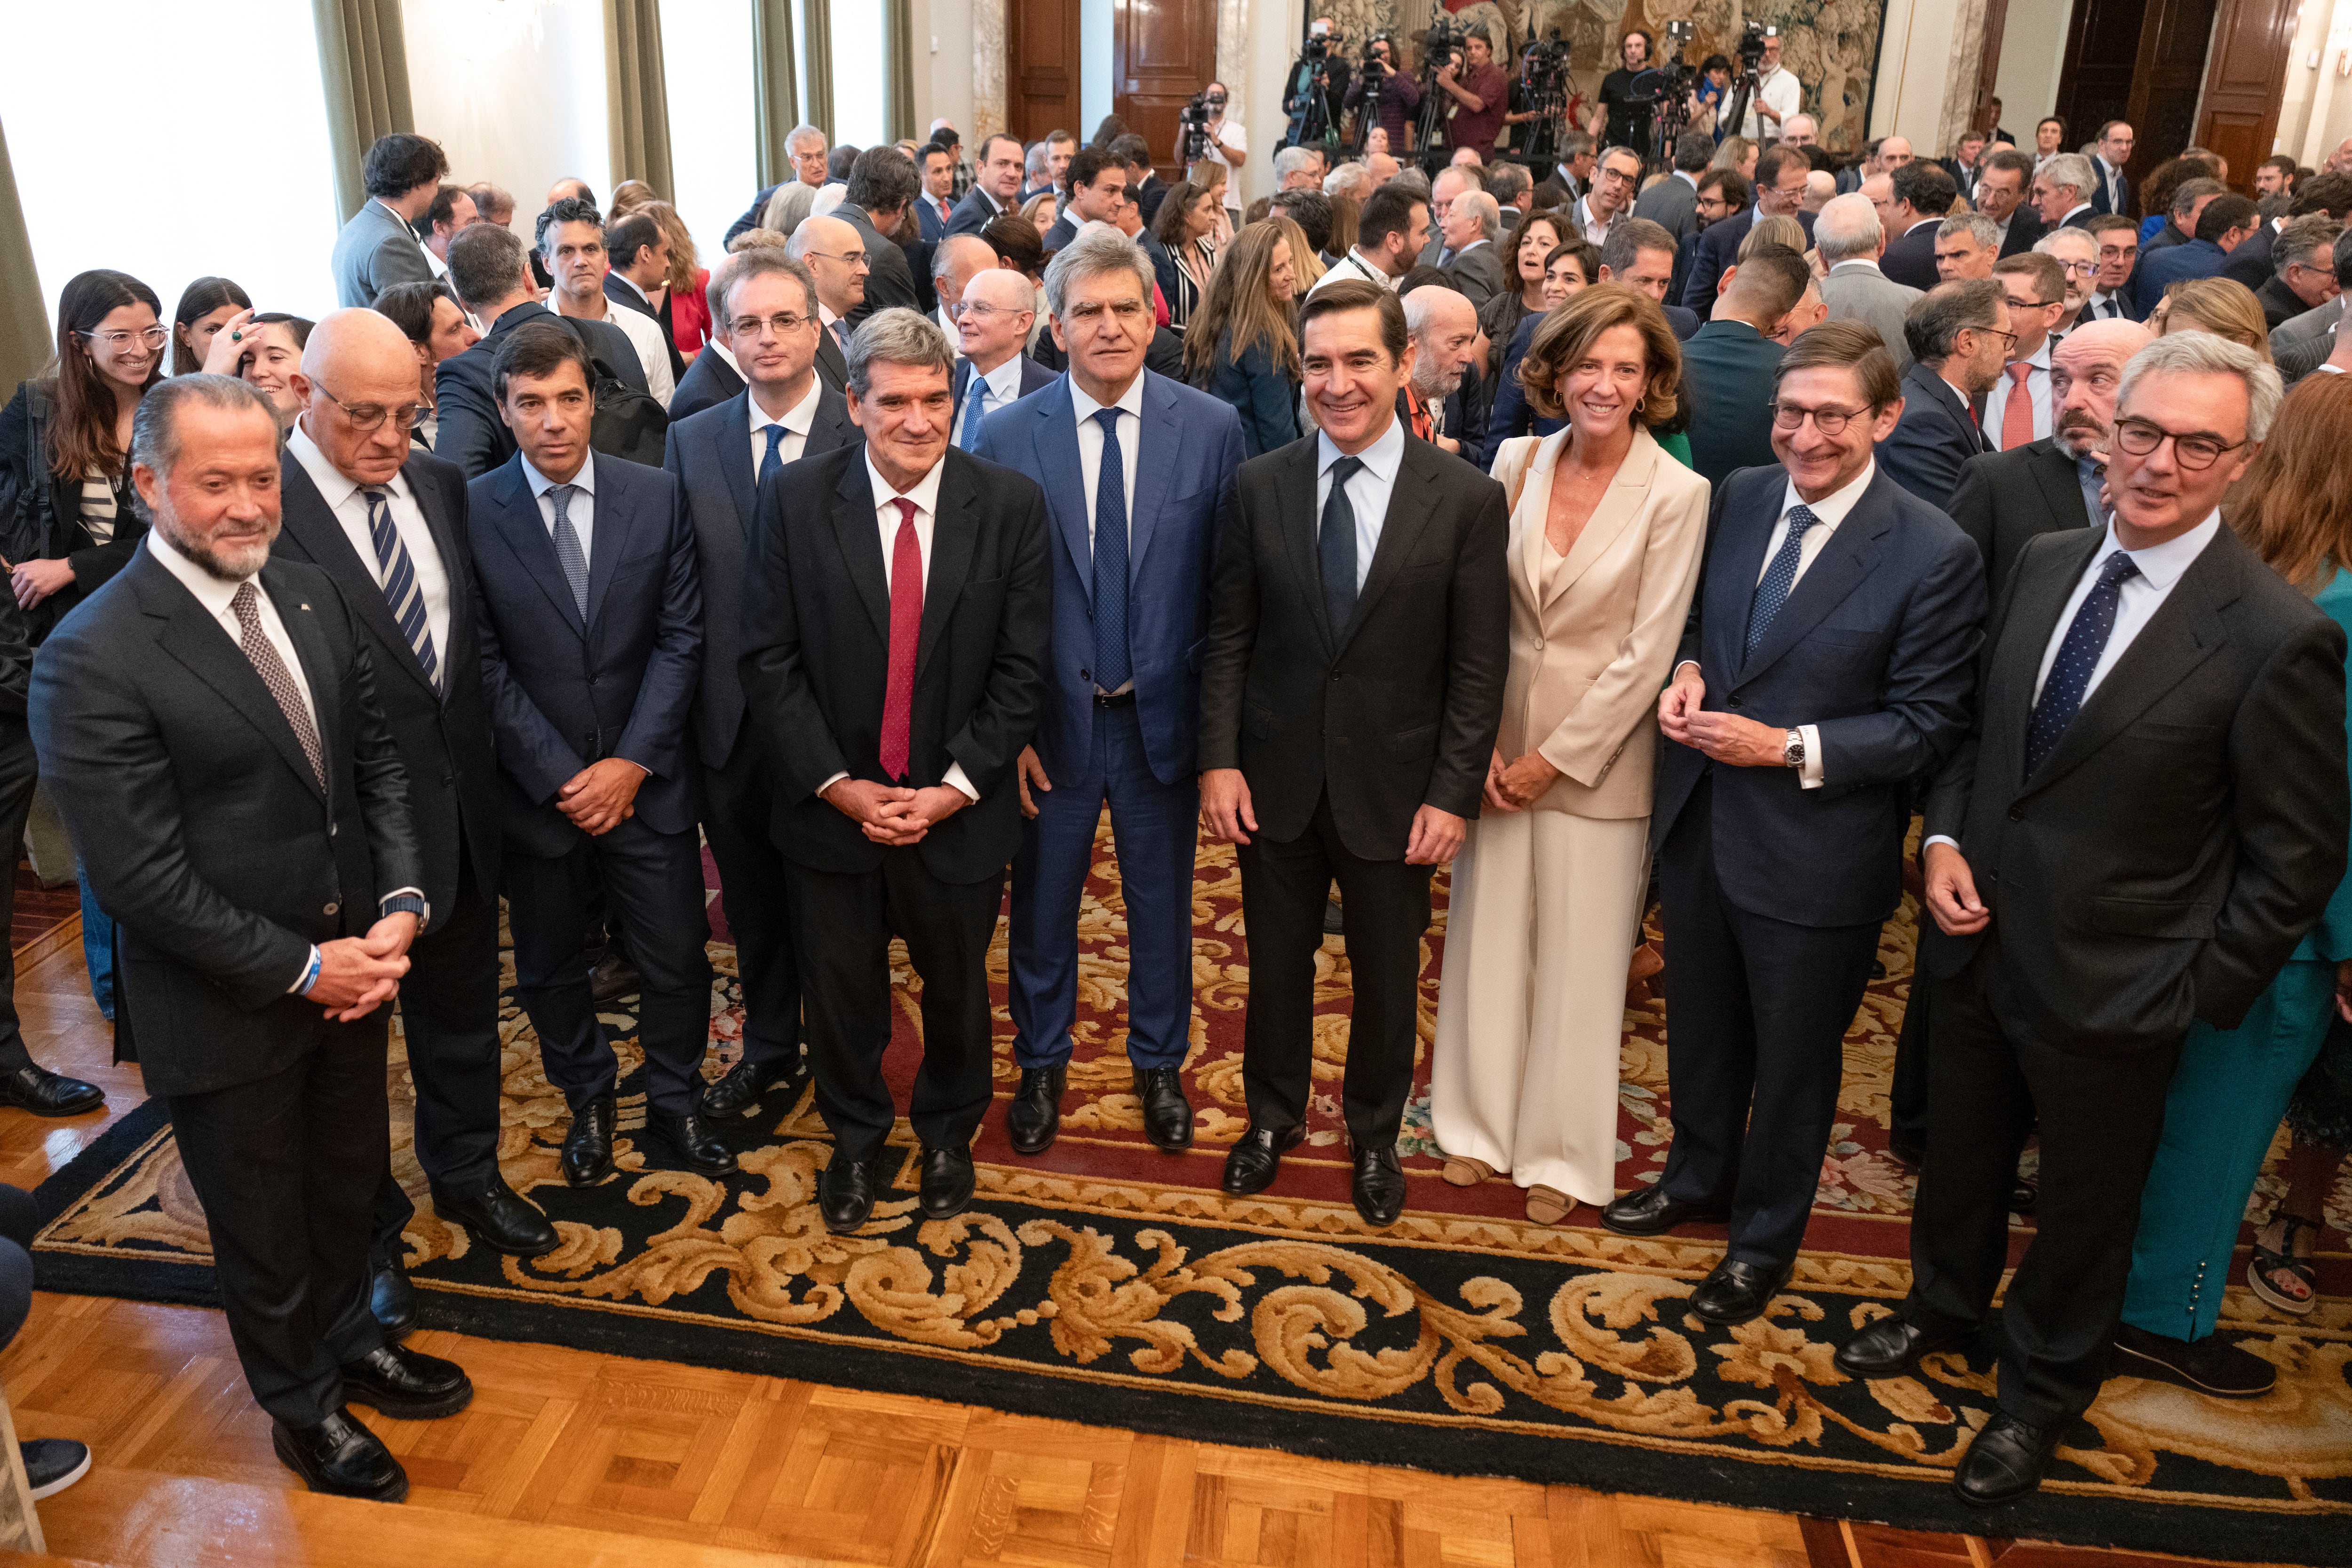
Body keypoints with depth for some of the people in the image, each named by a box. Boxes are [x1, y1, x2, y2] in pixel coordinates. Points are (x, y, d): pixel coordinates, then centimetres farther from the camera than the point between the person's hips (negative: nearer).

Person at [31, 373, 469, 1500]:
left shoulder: (313, 597, -1)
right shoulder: (93, 660, -22)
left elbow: (377, 760, 4)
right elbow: (141, 879, -21)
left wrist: (400, 905, -10)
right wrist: (303, 970, -18)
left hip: (350, 965, 6)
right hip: (228, 1008, -5)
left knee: (348, 1184, 25)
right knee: (263, 1225, 17)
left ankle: (349, 1344, 51)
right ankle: (304, 1410, 41)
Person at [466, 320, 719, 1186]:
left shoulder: (657, 497, -3)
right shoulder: (471, 512, -8)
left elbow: (681, 638, -4)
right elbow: (485, 666, -8)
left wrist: (630, 763, -11)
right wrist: (562, 778, -12)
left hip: (645, 782, 1)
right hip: (536, 789, 0)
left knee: (677, 959, 8)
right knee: (549, 968, 16)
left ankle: (674, 1111, 29)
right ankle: (588, 1101, 39)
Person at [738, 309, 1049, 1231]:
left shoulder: (1011, 506, -8)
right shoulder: (796, 501, -8)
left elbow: (1021, 669, -7)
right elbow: (769, 660, -7)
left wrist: (956, 787, -14)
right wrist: (838, 784, -14)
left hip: (960, 810, 0)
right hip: (832, 806, 0)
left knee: (956, 985, 19)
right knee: (839, 991, 17)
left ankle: (949, 1132, 46)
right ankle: (854, 1138, 44)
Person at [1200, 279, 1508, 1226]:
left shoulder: (1466, 499, -8)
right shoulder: (1260, 486, -2)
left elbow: (1478, 667, -7)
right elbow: (1228, 636, 1)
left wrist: (1453, 794, -10)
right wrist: (1219, 760, -6)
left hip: (1393, 789, -1)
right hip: (1276, 781, 2)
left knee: (1387, 979, 15)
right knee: (1277, 966, 17)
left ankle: (1375, 1136, 39)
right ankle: (1273, 1118, 41)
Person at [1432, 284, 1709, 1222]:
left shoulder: (1676, 495, -11)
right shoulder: (1516, 462, 0)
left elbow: (1646, 653, -12)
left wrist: (1554, 759, -11)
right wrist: (1480, 740, -6)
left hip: (1595, 752, -3)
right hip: (1498, 744, 3)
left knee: (1579, 959, 7)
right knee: (1488, 937, 12)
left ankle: (1562, 1150, 26)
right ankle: (1480, 1121, 32)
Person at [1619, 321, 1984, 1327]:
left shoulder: (1935, 554, -17)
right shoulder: (1740, 498, 0)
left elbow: (1928, 724, -15)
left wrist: (1785, 748, -22)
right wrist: (1687, 667, -8)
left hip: (1815, 857, -5)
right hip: (1700, 824, 5)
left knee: (1794, 1056, 15)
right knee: (1701, 1025, 24)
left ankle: (1765, 1237, 38)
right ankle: (1700, 1176, 50)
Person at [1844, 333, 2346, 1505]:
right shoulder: (2044, 563, -2)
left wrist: (2203, 992, -11)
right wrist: (1944, 839, -4)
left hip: (2112, 988, -5)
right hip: (1980, 939, 5)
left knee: (2082, 1203, 17)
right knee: (1960, 1155, 25)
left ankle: (2042, 1391, 42)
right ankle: (1944, 1307, 52)